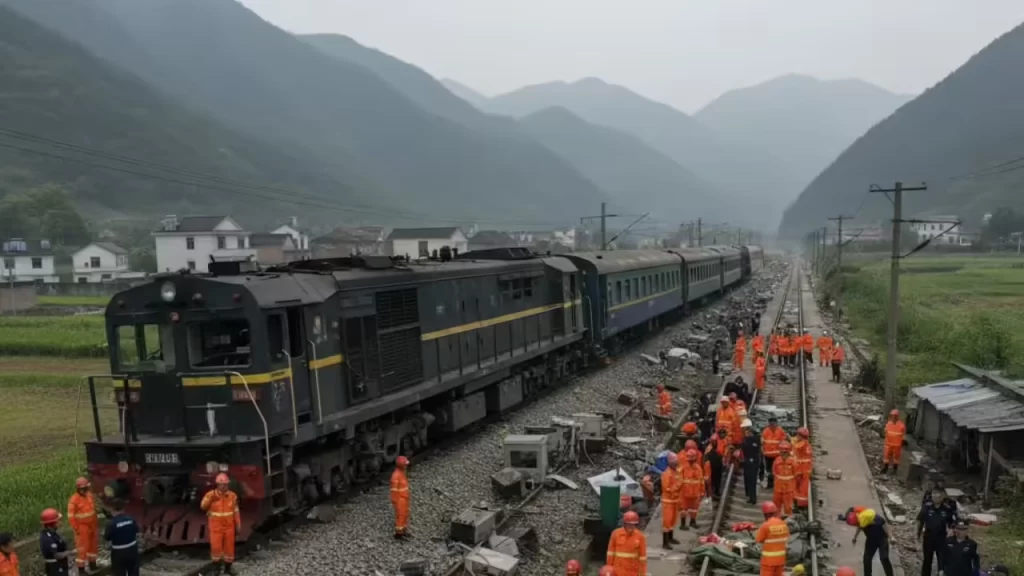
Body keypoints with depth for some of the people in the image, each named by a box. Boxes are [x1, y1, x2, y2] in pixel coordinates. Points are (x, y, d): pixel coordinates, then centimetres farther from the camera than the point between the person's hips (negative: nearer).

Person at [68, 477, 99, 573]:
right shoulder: (74, 500, -21)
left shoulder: (89, 495, -1)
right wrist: (76, 529, -16)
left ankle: (92, 565, 34)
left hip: (92, 526, 7)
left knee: (94, 545, 18)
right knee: (83, 548, 1)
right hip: (82, 528, -7)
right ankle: (81, 569, 13)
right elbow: (71, 517, -18)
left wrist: (96, 522, 11)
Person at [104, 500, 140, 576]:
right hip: (132, 549, 4)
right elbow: (136, 532, 6)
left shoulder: (111, 523, -20)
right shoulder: (131, 519, -6)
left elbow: (106, 538, -12)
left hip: (119, 552, -4)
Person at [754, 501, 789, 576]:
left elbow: (758, 539, -9)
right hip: (780, 557, 6)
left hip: (769, 558, -6)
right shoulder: (783, 524, -4)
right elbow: (786, 539, 8)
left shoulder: (765, 526, -21)